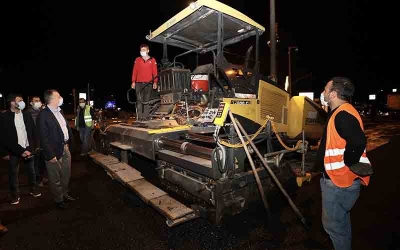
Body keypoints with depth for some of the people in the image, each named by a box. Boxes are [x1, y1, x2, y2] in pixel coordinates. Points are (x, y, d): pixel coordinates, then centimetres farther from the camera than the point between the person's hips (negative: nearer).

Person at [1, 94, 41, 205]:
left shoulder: (27, 115, 2)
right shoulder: (5, 117, -8)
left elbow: (33, 133, 4)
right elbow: (6, 138, -10)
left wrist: (30, 149, -5)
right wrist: (20, 151, -15)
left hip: (28, 149, 3)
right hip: (13, 151, -2)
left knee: (31, 171, 13)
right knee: (13, 174, 8)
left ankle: (33, 190, 29)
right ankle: (15, 195, 24)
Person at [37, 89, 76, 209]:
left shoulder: (60, 111, 7)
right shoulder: (43, 115, -16)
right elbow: (43, 138, -18)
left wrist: (67, 142, 9)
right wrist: (51, 155, -18)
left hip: (65, 149, 7)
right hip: (54, 152, -7)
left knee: (66, 176, 21)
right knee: (56, 179, 11)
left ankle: (64, 194, 40)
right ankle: (58, 199, 30)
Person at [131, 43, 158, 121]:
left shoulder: (152, 60, 10)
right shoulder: (137, 60, 12)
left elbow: (155, 72, 6)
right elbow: (134, 71, 9)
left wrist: (155, 82, -4)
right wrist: (133, 82, 2)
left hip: (148, 83, -1)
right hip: (139, 83, 1)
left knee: (147, 100, -3)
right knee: (139, 100, -3)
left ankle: (145, 116, 0)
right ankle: (139, 116, -1)